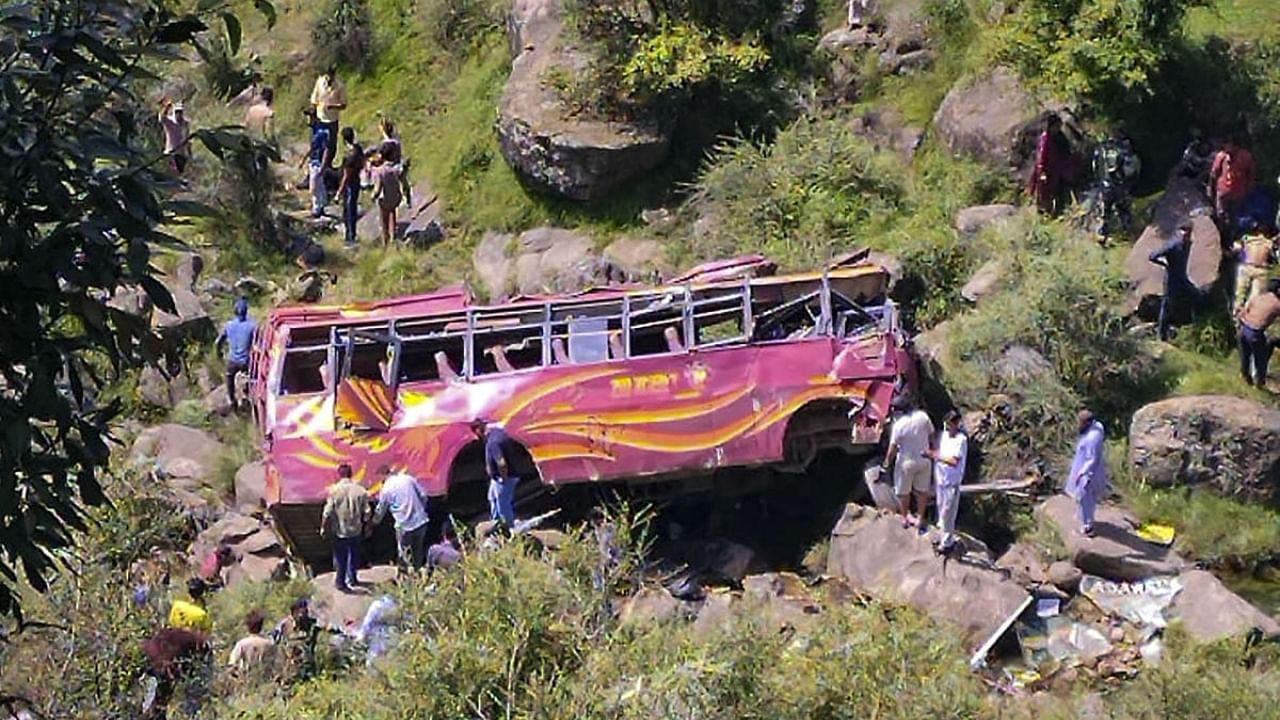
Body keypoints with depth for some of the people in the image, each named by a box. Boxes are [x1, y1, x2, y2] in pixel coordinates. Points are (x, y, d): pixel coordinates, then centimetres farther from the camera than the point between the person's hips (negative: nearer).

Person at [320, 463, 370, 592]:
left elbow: (327, 512, -13)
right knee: (354, 554, 21)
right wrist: (366, 525, 12)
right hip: (356, 530, 2)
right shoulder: (360, 490, -8)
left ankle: (340, 582, 15)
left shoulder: (334, 490, -14)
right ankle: (352, 578, 33)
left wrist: (323, 528, 0)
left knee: (340, 557, 10)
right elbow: (366, 511, -4)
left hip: (340, 530, -2)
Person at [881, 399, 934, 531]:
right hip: (923, 460, 4)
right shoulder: (923, 416, -13)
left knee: (903, 492, 18)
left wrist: (887, 462, -4)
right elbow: (932, 434, -1)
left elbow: (893, 447, -18)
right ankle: (920, 519, 29)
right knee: (922, 490, 19)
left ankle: (905, 518, 32)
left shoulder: (899, 424, -24)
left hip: (906, 462, -4)